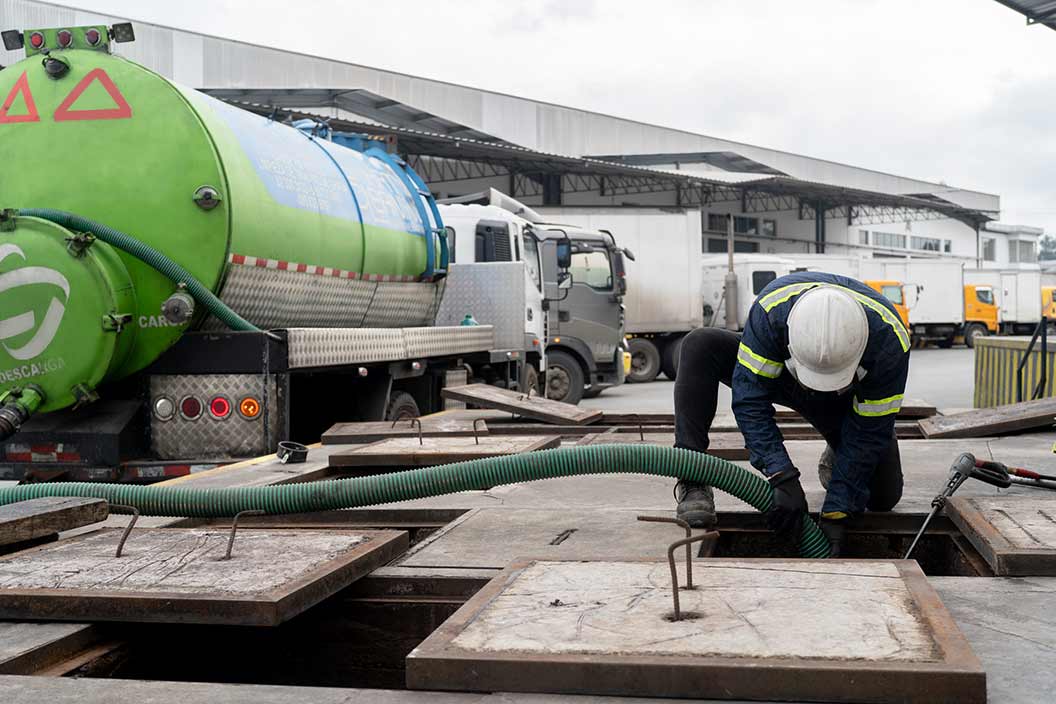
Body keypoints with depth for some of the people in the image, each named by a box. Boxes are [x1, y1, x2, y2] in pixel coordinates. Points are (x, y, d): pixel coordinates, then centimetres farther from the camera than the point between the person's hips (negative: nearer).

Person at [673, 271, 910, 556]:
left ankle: (836, 458, 23)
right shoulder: (771, 308, -39)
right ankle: (692, 482, -30)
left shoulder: (890, 340, -37)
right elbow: (750, 397, -34)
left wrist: (836, 514, -30)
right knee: (700, 345, -29)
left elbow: (870, 433, -28)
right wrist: (783, 478, -43)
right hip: (777, 376, 0)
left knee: (884, 497, -13)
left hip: (846, 400, 0)